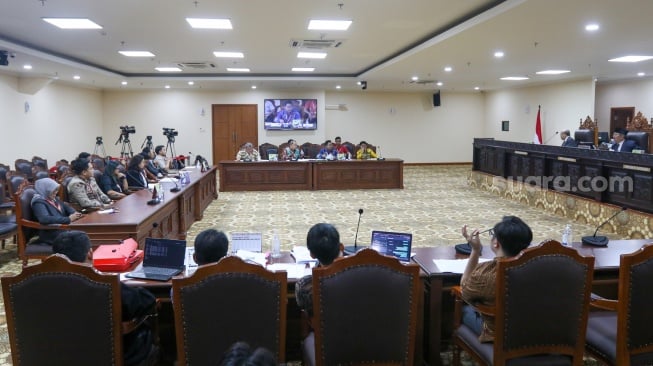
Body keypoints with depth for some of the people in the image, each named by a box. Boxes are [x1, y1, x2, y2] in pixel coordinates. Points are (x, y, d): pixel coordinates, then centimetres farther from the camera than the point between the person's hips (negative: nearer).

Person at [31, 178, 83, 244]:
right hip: (52, 234, -9)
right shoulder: (39, 203, -13)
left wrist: (74, 213, 1)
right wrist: (68, 219, -29)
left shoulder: (54, 199, 13)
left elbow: (66, 207, 26)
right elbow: (45, 219, -30)